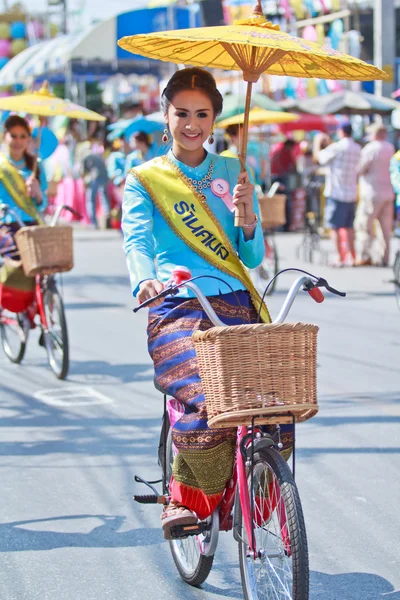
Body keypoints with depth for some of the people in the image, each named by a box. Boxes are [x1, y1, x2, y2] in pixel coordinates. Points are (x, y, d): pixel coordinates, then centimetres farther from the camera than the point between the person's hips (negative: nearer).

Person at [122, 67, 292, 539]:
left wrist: (247, 217, -7)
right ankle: (191, 498, -2)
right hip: (177, 310, -3)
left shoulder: (232, 173, 18)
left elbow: (251, 257, 14)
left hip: (236, 306, 3)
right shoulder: (144, 180, 10)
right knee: (209, 405, -28)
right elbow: (136, 240, -7)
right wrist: (145, 281, -30)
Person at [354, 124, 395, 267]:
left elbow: (361, 169, -12)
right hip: (389, 192, 7)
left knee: (364, 224, -1)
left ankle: (366, 256, -7)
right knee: (386, 227, 9)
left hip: (372, 192, -7)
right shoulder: (390, 148, 9)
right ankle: (385, 258, 9)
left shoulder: (370, 149, -12)